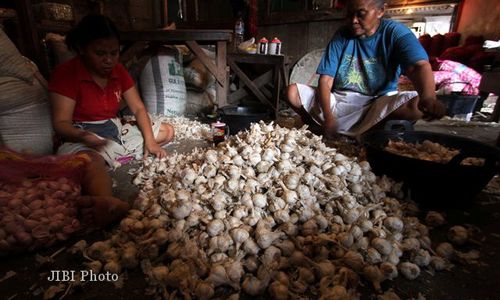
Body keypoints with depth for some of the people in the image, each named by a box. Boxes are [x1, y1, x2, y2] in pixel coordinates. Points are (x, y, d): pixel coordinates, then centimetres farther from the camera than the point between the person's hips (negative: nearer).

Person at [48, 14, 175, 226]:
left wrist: (149, 141, -10)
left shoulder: (118, 70, 7)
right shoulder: (65, 73, -10)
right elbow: (61, 123, -16)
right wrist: (84, 136, -40)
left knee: (167, 131, -3)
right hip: (83, 139, -7)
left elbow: (138, 108, 5)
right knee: (92, 160, -41)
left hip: (117, 132, 8)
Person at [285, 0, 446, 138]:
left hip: (379, 104, -1)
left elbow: (419, 65, -22)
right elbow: (325, 80, -7)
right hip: (339, 100, 2)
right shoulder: (342, 35, 1)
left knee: (419, 105, -31)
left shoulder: (395, 32, -4)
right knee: (292, 91, -14)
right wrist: (328, 117, -24)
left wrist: (429, 98, -45)